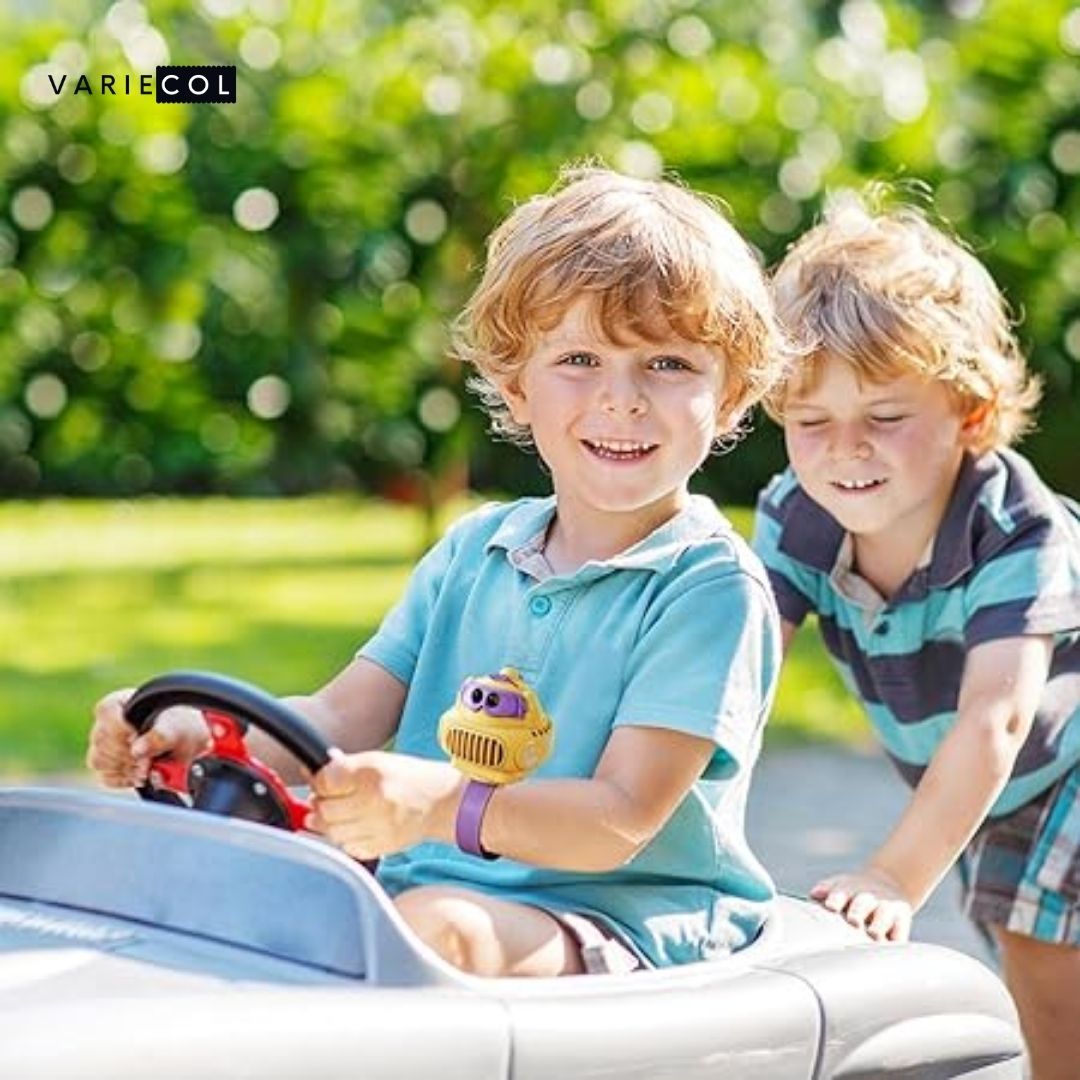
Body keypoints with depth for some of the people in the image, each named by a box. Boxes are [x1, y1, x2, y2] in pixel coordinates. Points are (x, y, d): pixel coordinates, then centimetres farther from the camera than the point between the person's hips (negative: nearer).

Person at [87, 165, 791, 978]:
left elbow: (620, 820, -17)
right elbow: (343, 717, 8)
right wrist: (194, 733, -13)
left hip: (619, 930, -6)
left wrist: (444, 805, -36)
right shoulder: (474, 552, 14)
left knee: (438, 925, -36)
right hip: (420, 889, 6)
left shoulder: (710, 587, -8)